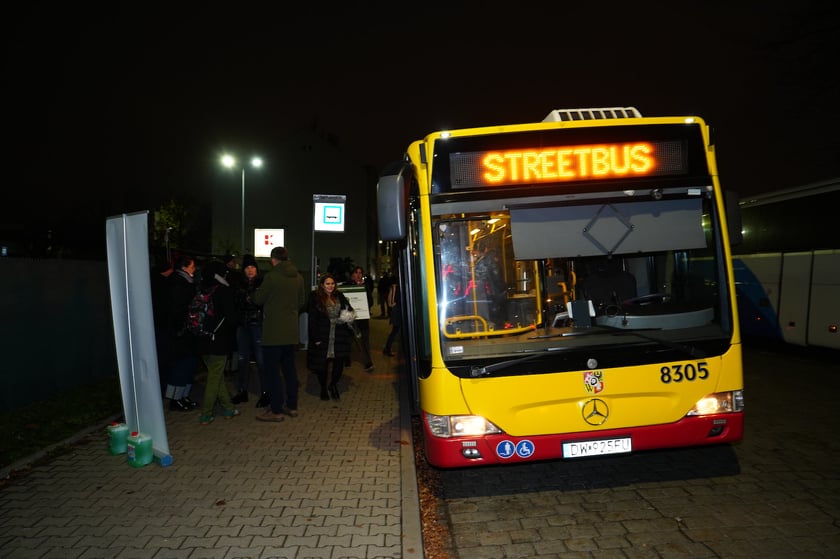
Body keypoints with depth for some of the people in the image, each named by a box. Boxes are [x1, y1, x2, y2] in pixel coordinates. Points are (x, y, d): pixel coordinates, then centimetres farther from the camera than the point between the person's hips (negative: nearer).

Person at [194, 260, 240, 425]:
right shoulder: (224, 291, -12)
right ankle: (206, 415, 7)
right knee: (214, 378, 3)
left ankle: (227, 408, 25)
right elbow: (231, 317, -13)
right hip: (219, 341, -6)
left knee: (217, 375, 16)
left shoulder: (200, 291, 3)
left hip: (202, 341, 6)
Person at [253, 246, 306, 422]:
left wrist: (257, 290, 16)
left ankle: (276, 410, 4)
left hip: (274, 331, -6)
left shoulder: (271, 277, -15)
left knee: (272, 370, 1)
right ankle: (292, 406, 23)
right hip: (292, 331, 6)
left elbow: (258, 299, -4)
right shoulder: (298, 277, 4)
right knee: (289, 368, 15)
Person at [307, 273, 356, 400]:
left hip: (339, 337, 3)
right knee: (322, 364, 7)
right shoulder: (315, 298, -5)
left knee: (339, 363, 3)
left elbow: (349, 310, 16)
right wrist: (316, 338, -12)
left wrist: (347, 317, -8)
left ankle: (333, 385, 29)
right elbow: (312, 319, -7)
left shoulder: (339, 296, 8)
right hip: (322, 338, -3)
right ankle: (323, 389, 27)